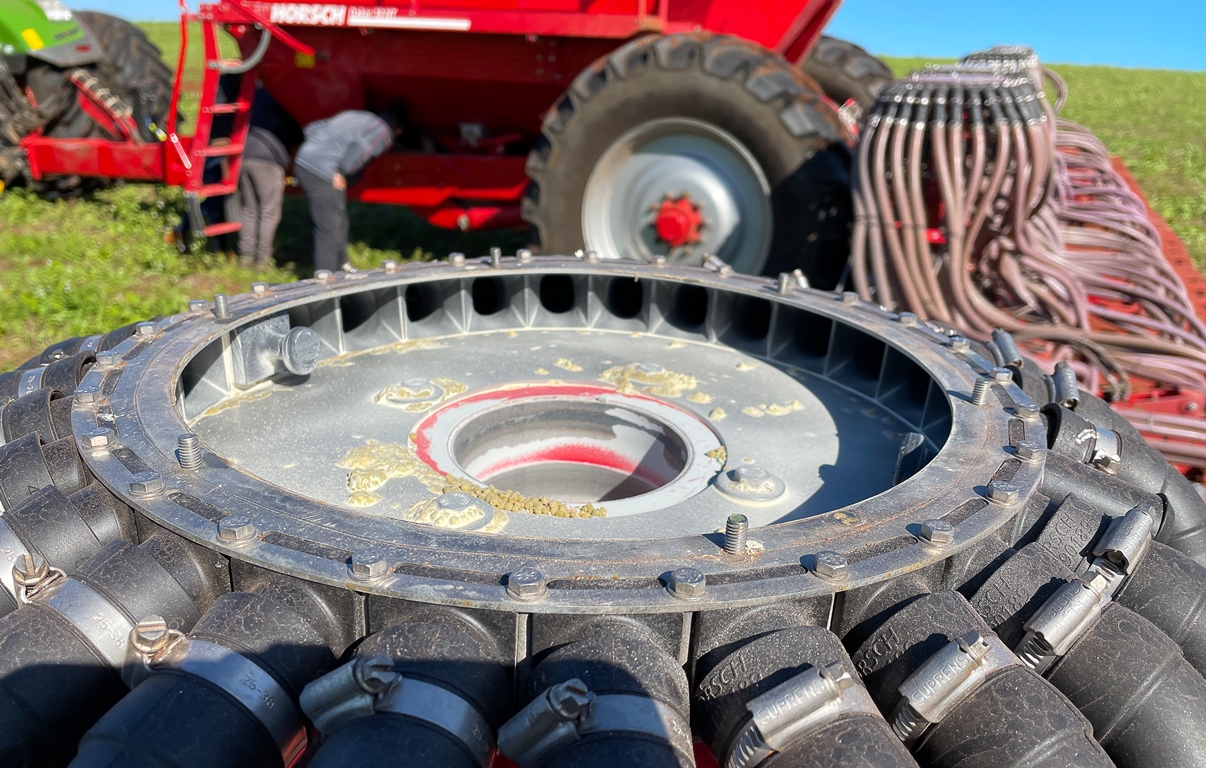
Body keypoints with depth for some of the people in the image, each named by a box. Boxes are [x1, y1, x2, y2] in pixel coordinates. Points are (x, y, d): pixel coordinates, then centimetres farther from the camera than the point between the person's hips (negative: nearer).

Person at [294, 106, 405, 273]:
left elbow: (313, 127, 22)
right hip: (323, 173, -9)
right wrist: (341, 173, -10)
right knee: (330, 229, -2)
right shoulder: (383, 133, -1)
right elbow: (360, 147, -21)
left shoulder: (354, 115, 24)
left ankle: (341, 267, 34)